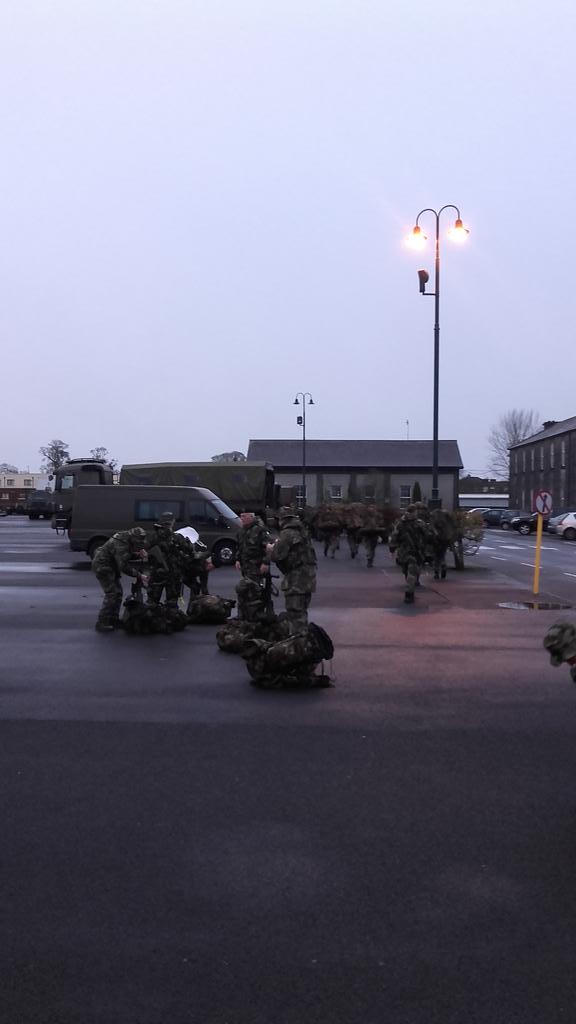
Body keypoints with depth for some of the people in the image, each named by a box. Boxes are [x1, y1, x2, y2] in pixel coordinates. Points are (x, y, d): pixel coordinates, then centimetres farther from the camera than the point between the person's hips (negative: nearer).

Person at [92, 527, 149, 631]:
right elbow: (124, 567, -33)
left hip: (111, 566, 10)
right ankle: (101, 623, -8)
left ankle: (114, 620, 21)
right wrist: (139, 575, -30)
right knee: (111, 594, -12)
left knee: (118, 593, 12)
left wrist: (140, 555, -9)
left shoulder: (129, 541, 0)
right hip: (102, 565, -10)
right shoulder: (121, 544, -29)